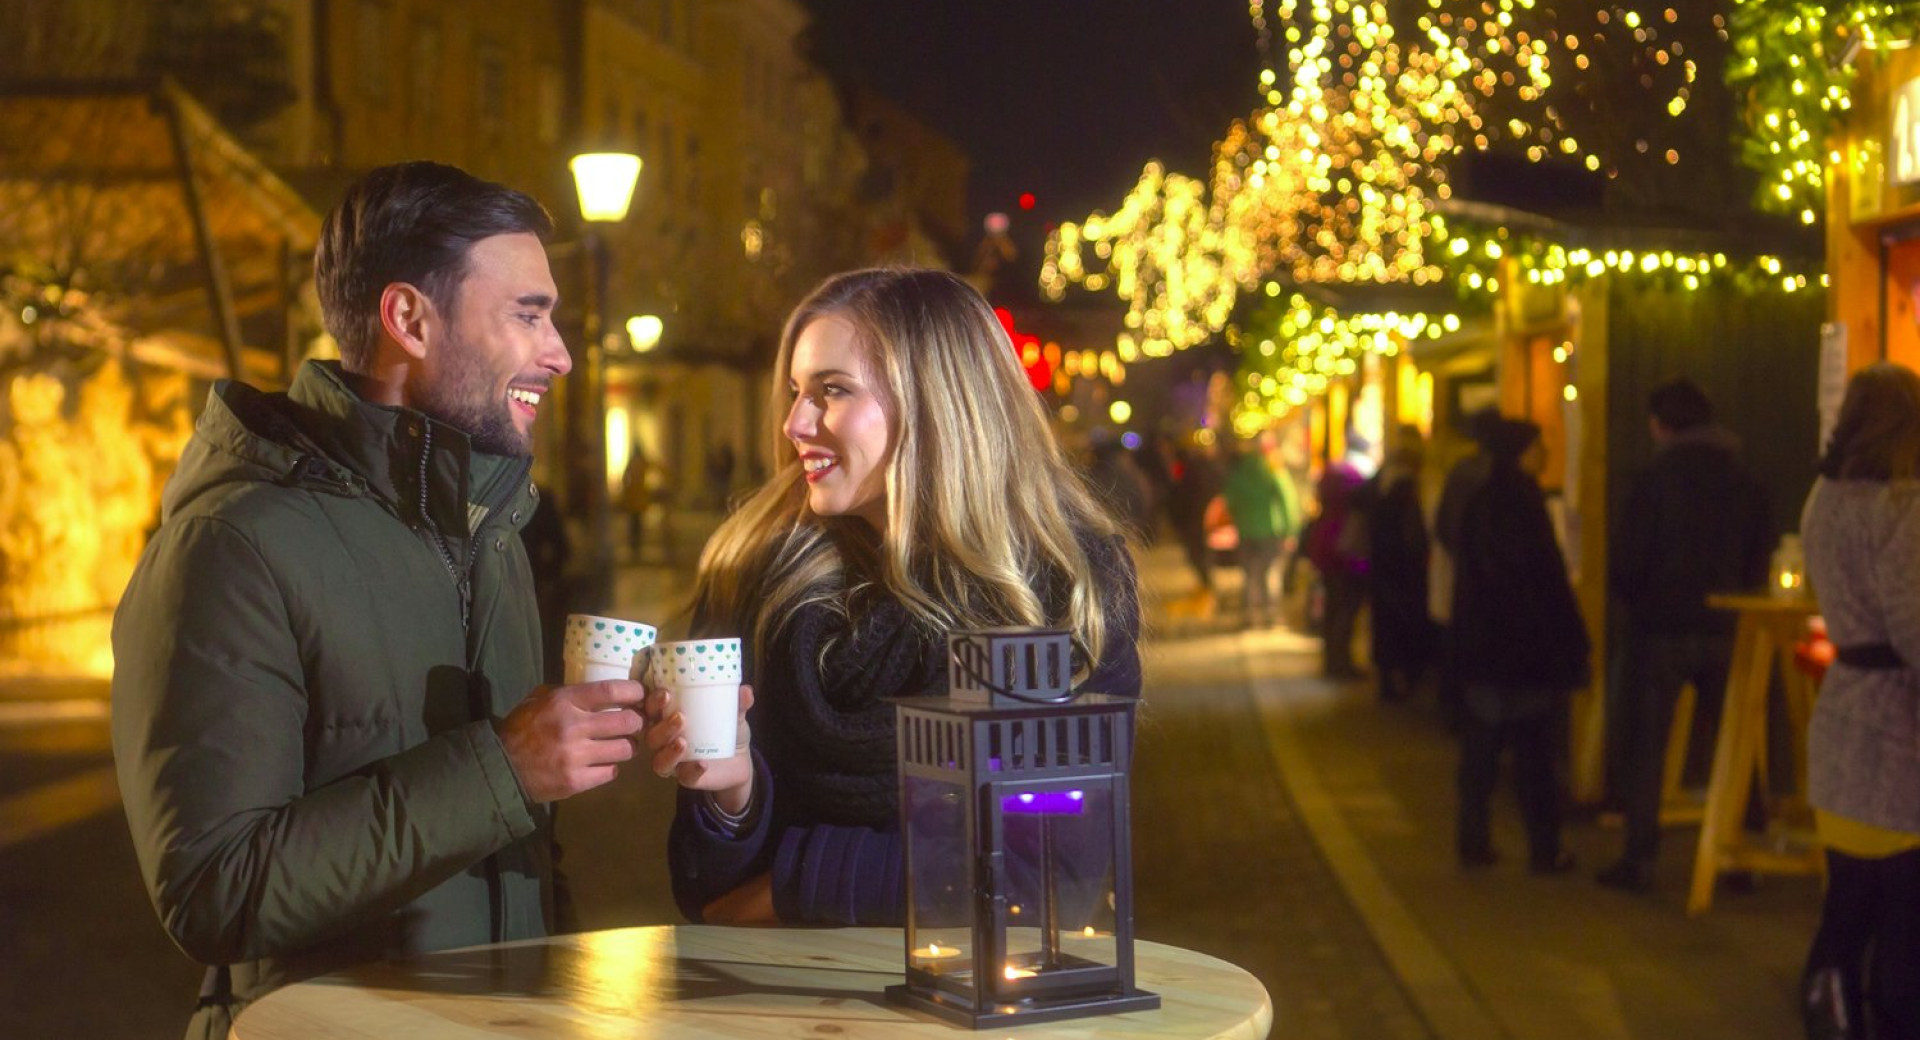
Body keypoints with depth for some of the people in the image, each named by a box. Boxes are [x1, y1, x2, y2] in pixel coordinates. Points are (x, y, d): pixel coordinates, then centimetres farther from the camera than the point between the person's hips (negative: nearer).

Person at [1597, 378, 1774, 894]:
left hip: (1661, 631, -4)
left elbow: (1626, 563, -11)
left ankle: (1639, 857, 3)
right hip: (1725, 632, 4)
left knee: (1641, 745, 4)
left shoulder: (1657, 479, -11)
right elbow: (1759, 563, 6)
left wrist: (1636, 600, 8)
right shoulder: (1744, 482, 3)